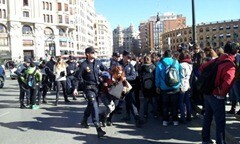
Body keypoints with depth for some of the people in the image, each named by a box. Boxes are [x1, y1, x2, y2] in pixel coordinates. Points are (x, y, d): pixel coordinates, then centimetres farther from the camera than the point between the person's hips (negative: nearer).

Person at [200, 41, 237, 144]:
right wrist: (222, 93, -20)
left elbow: (201, 68, 13)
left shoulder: (217, 60, 4)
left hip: (207, 92, 8)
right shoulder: (230, 65, -18)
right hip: (217, 96, -8)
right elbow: (228, 81, -36)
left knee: (207, 116, 20)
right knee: (220, 121, 3)